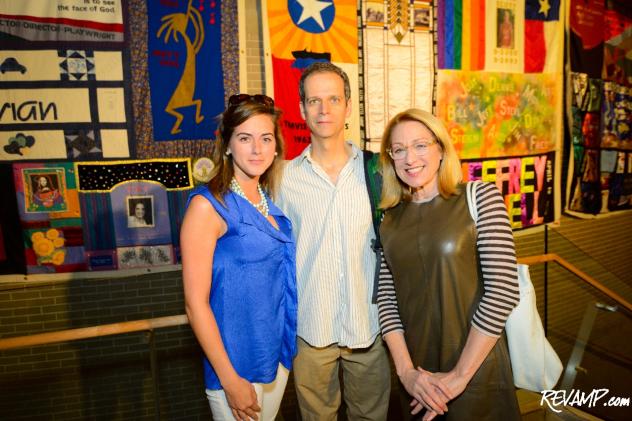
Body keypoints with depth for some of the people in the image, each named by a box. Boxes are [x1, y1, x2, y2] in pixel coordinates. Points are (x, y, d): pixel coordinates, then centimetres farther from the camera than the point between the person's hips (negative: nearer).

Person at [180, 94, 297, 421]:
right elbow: (195, 302, -17)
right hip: (236, 364, -6)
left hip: (278, 354, 6)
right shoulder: (208, 204, -17)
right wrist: (229, 380, -15)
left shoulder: (271, 199, 2)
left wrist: (288, 346, 10)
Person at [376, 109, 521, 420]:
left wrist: (460, 374, -15)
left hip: (476, 369, -3)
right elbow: (386, 298, 0)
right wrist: (405, 370, -10)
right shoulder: (390, 218, 2)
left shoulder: (479, 197, -8)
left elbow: (503, 290, -15)